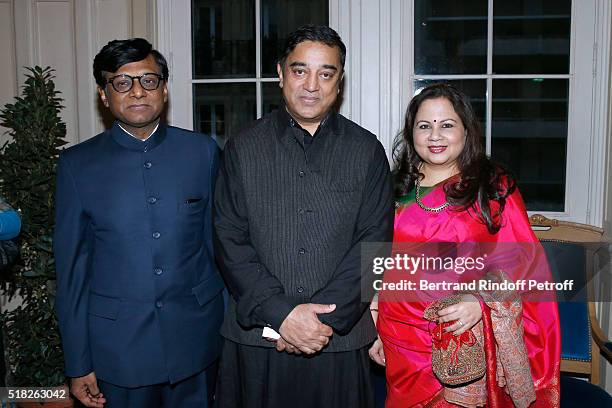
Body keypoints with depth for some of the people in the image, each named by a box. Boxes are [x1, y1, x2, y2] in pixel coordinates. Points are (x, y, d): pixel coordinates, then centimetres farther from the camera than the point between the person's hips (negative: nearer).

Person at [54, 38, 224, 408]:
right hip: (117, 343, 0)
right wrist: (78, 364, 1)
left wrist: (231, 324, 4)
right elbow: (72, 269, 0)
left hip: (195, 336, 1)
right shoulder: (77, 164, -3)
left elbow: (219, 241, 4)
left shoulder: (203, 151, -1)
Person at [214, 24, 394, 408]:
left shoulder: (367, 151, 2)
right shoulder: (243, 149, 2)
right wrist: (281, 314, -13)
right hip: (256, 337, 0)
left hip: (341, 341, 0)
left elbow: (374, 241, -4)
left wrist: (327, 318, -13)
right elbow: (230, 242, -4)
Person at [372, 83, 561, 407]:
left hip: (470, 341, -2)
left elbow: (522, 260, -5)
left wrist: (480, 299, -21)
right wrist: (377, 331, 8)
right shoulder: (397, 190, 7)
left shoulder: (495, 186, -1)